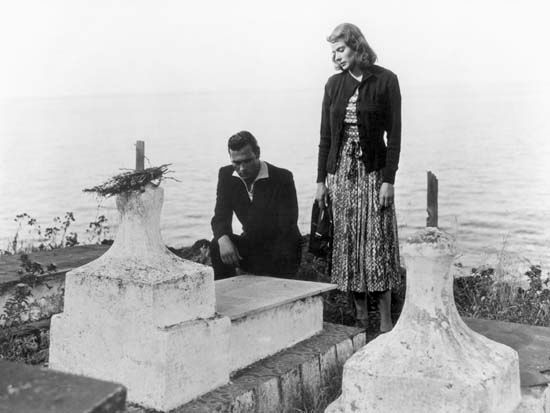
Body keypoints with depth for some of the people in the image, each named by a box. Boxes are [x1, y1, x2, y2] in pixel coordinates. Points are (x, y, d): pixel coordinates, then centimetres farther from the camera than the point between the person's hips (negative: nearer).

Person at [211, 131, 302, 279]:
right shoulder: (226, 175, -3)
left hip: (281, 250, -4)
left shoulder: (282, 178, -17)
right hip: (251, 245, 4)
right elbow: (220, 217, -6)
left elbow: (287, 228, -18)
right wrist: (224, 240, -30)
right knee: (217, 246, -22)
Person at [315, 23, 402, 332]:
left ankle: (386, 321, 3)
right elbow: (326, 135, 10)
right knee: (347, 243, 5)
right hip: (341, 170, 4)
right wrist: (321, 179, 6)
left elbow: (394, 134, -6)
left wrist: (389, 180, -13)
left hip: (373, 170, -4)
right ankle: (360, 316, 15)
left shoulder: (385, 80, -4)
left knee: (378, 243, -4)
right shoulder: (334, 84, 8)